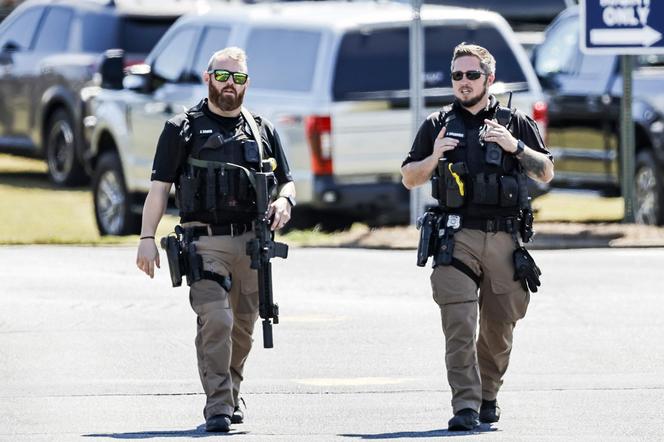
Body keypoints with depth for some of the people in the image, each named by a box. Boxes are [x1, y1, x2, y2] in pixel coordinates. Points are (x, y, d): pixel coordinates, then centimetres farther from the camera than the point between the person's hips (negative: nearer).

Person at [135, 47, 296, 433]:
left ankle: (231, 395, 29)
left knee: (243, 325, 10)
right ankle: (217, 406, -17)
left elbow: (287, 181, 21)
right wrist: (147, 238, -10)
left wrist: (284, 202, -4)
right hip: (205, 242, -4)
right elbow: (160, 187, 1)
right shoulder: (183, 129, 4)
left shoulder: (262, 131, 15)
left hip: (251, 242, 4)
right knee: (216, 320, -17)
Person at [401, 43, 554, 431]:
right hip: (457, 238, -1)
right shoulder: (438, 125, 12)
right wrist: (434, 157, -5)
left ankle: (488, 397, 27)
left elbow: (547, 173, 8)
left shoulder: (516, 123, 11)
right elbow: (409, 179, 15)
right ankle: (465, 406, -17)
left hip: (504, 240, 1)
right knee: (459, 325, -13)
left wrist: (516, 147, -8)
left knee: (499, 327, 8)